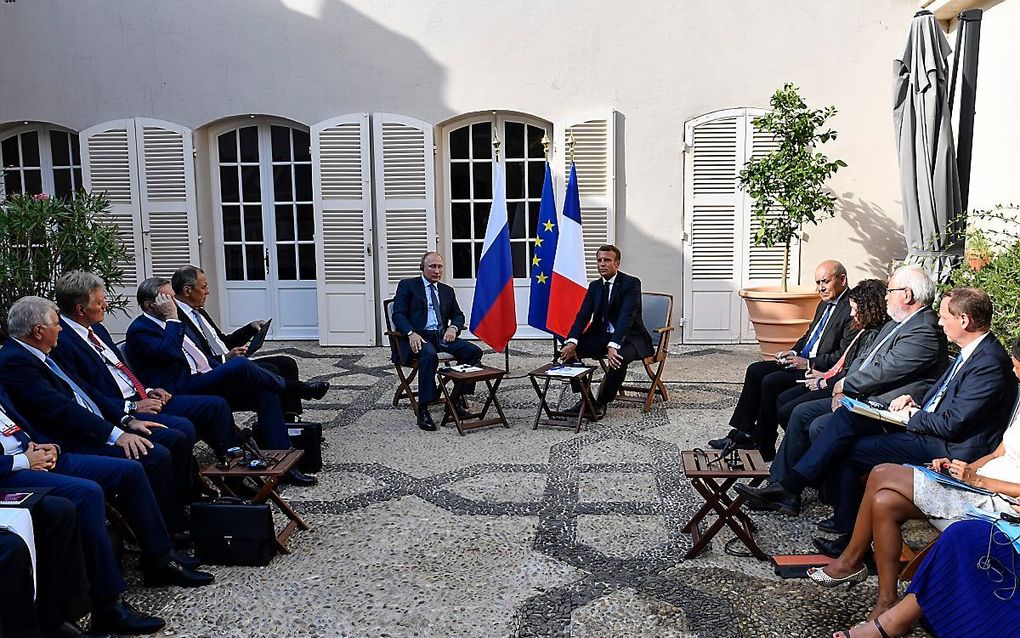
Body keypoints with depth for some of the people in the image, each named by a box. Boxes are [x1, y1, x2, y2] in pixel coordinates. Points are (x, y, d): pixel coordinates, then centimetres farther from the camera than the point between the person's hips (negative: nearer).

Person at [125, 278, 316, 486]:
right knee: (240, 365, -29)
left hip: (204, 381, 9)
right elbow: (171, 353, -23)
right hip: (183, 393, -9)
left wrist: (223, 371, 16)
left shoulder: (167, 324, 24)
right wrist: (172, 319, -13)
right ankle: (281, 384, 5)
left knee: (266, 394, -8)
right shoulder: (139, 330, -4)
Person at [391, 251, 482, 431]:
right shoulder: (407, 285, 7)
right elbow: (398, 314, -2)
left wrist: (453, 327, -5)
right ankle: (423, 409, -31)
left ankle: (457, 397, -7)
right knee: (429, 355, -38)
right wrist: (411, 333, -21)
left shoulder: (447, 290, 23)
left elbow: (458, 315, 20)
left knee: (474, 351, -18)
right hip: (419, 337, -5)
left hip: (442, 336, 5)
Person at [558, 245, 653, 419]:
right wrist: (572, 342, -21)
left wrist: (613, 346, -40)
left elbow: (626, 317, -26)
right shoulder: (594, 286, 7)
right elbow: (583, 316, -2)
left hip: (629, 337, -6)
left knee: (618, 359, -37)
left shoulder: (631, 283, -13)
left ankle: (601, 403, -14)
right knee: (568, 350, -14)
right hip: (602, 335, 6)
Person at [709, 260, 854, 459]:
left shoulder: (851, 309, -14)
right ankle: (743, 433, 1)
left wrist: (809, 363, -19)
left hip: (821, 371, -10)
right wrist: (793, 353, 6)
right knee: (755, 370, 0)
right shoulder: (825, 304, 16)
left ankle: (764, 447, -10)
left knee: (771, 382, -23)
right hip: (803, 360, 10)